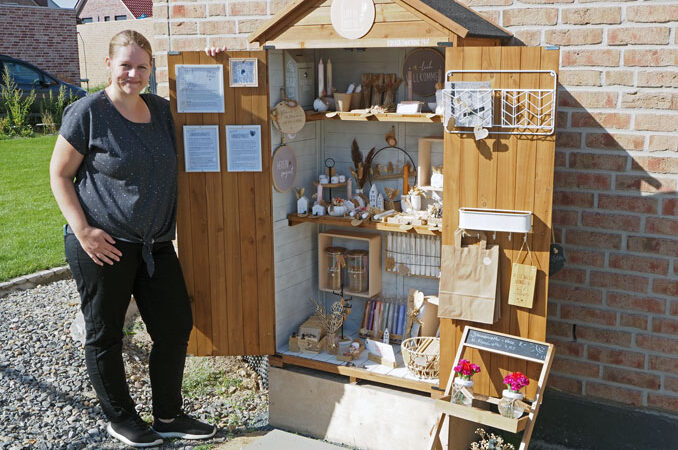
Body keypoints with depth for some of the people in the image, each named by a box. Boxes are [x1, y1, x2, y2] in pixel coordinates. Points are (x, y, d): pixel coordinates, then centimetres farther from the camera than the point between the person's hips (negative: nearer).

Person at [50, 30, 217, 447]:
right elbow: (60, 174, -4)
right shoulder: (88, 112, -9)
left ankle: (168, 416, 27)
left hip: (156, 243, 6)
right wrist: (82, 229, -14)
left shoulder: (162, 109, 8)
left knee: (175, 326, 8)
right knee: (104, 334, 9)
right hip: (103, 245, -6)